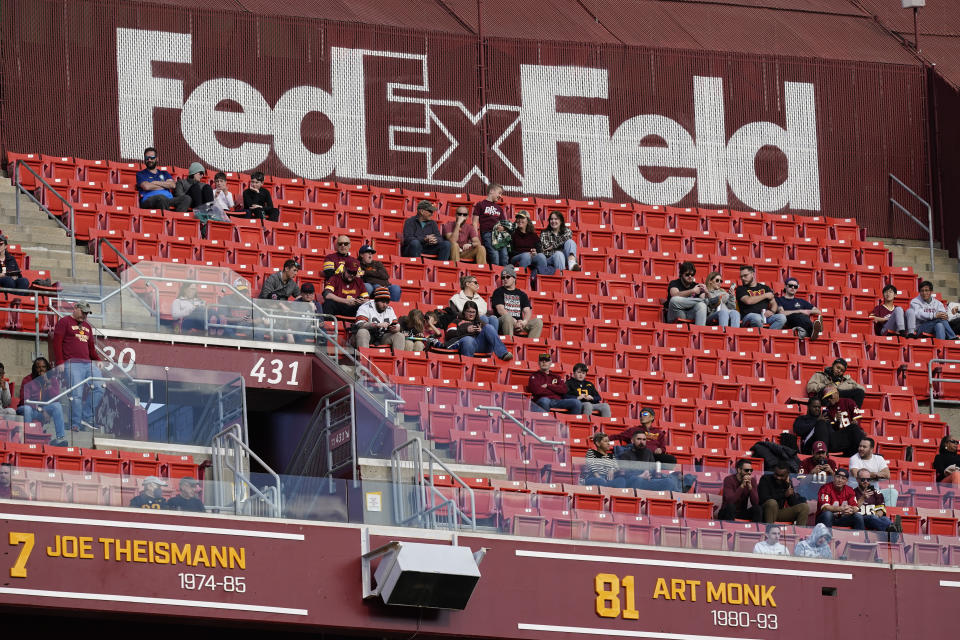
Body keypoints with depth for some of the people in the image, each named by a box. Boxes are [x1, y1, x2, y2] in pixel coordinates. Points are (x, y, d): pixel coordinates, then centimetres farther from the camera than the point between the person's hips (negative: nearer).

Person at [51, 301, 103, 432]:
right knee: (76, 394, -13)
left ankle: (86, 419, 1)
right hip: (72, 364, -7)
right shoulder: (64, 322, 4)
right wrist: (59, 362, -12)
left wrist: (98, 360, 13)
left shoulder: (87, 326, 26)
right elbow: (56, 342, -3)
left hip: (88, 363, 7)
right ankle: (75, 425, -12)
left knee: (99, 389, -4)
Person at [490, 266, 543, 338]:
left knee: (538, 322, -18)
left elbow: (527, 311, 9)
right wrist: (515, 322, -18)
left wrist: (524, 322, -16)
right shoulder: (498, 292, 10)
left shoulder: (521, 294, 21)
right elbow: (500, 310, -5)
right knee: (507, 317, -38)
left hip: (519, 323, 4)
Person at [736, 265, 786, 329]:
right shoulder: (741, 289, 13)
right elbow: (748, 301, -6)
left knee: (782, 318, -26)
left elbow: (773, 304, 19)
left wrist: (771, 311, -6)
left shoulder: (765, 288, 23)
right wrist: (765, 296, 3)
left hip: (765, 316, 3)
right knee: (757, 318, -40)